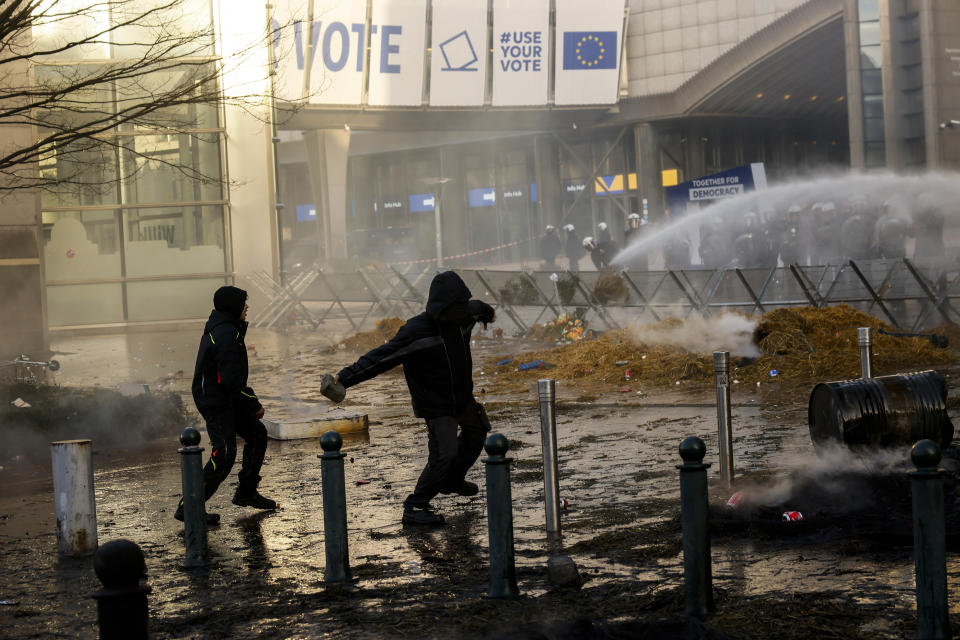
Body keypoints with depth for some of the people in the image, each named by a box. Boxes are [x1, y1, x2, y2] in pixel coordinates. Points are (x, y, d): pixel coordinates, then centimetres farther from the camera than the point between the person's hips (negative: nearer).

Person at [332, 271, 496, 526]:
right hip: (436, 404, -8)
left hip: (462, 396, 9)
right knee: (444, 453, -18)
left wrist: (488, 312, 45)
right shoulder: (417, 330, -29)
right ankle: (414, 508, -8)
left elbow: (476, 308, 20)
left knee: (476, 432, 27)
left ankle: (452, 481, 50)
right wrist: (345, 377, -39)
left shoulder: (464, 315, -7)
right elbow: (382, 357, -33)